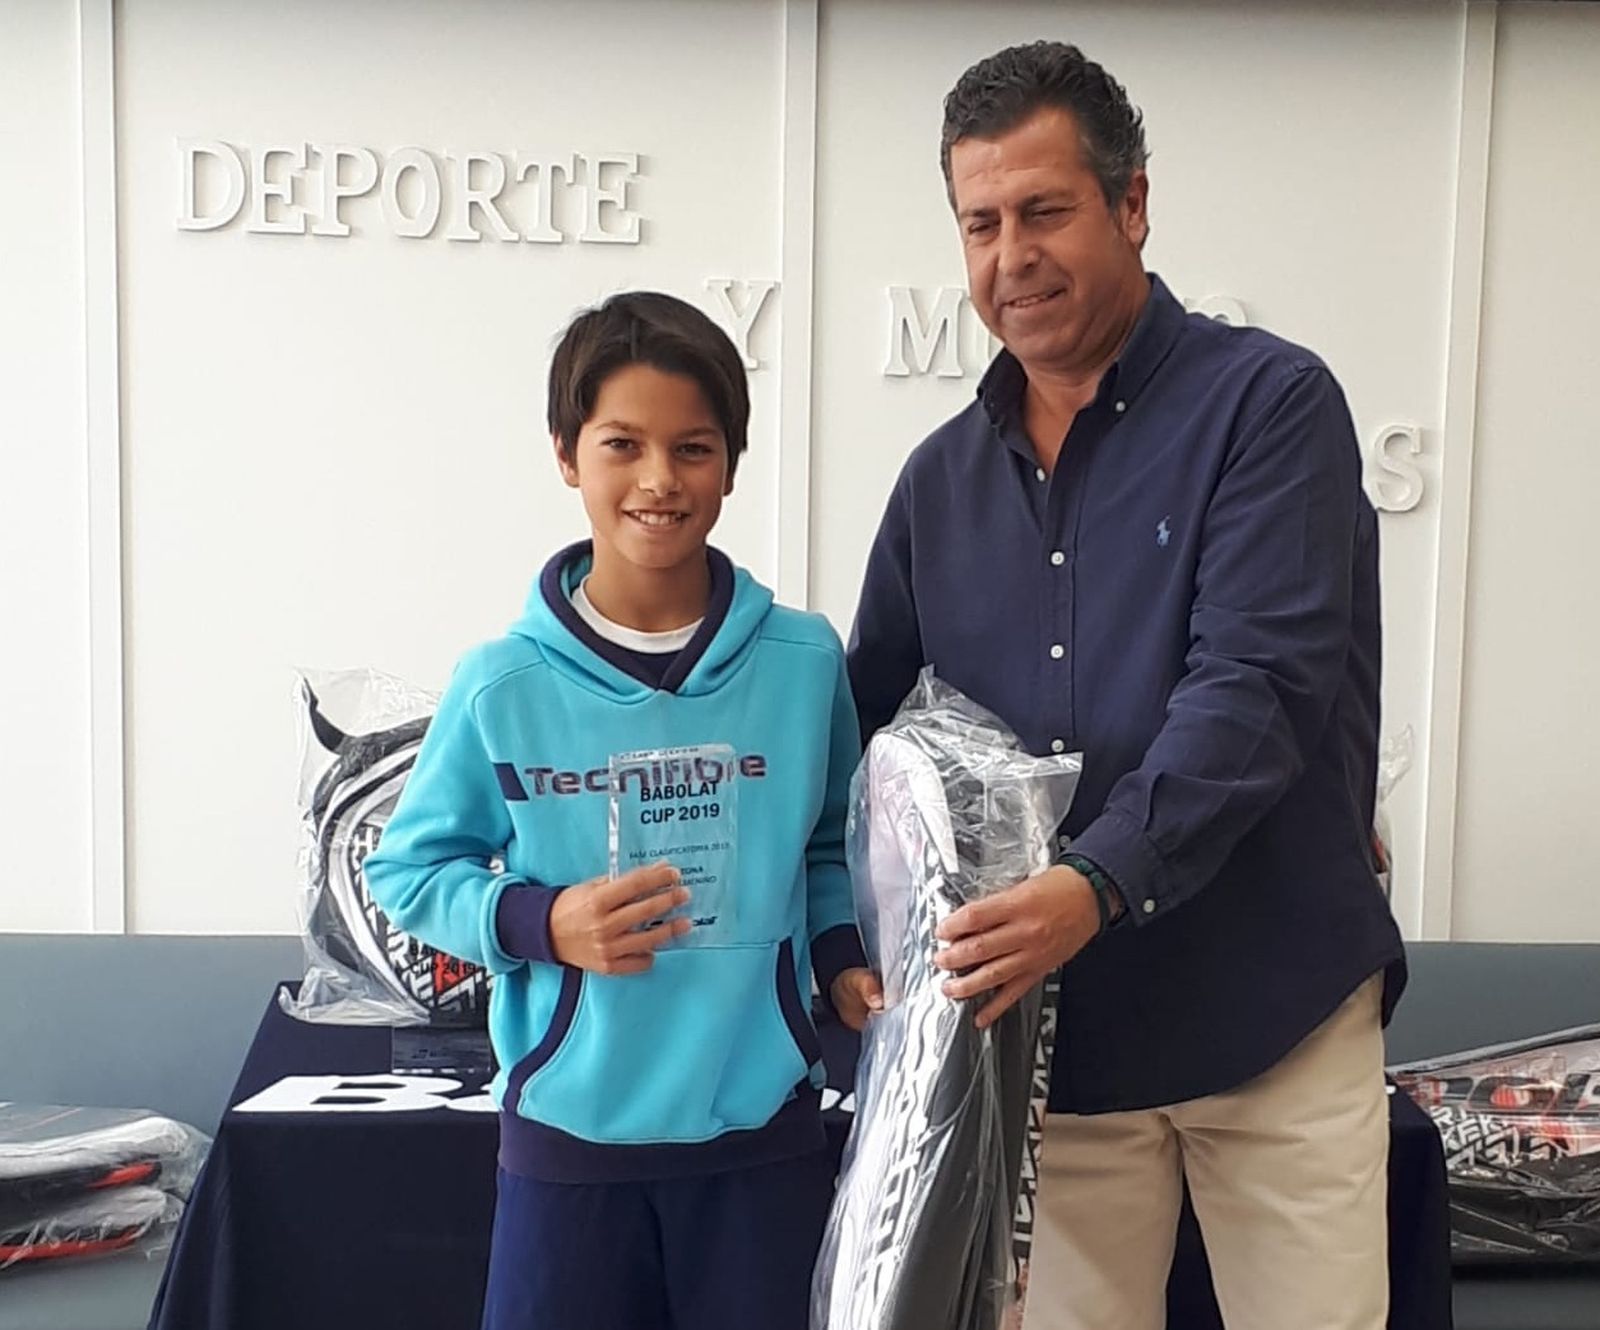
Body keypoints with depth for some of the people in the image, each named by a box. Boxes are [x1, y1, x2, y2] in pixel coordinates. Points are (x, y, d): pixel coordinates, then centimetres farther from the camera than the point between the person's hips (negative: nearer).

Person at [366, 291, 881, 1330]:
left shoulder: (802, 661, -3)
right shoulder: (503, 687, -8)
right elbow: (409, 869, 2)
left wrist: (843, 956, -6)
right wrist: (542, 922, -15)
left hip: (762, 1129, 1)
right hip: (570, 1131, -1)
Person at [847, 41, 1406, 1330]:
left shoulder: (1269, 403, -6)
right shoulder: (941, 478, 9)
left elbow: (1256, 690, -18)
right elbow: (878, 728, 14)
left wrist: (1097, 885, -30)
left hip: (1272, 1012, -3)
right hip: (1050, 1028, 4)